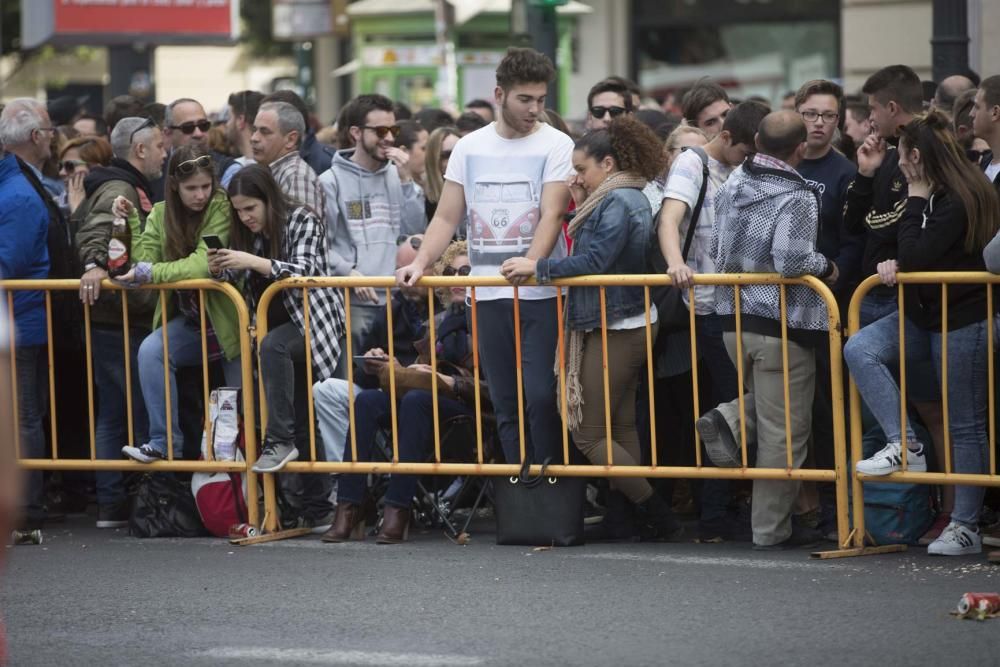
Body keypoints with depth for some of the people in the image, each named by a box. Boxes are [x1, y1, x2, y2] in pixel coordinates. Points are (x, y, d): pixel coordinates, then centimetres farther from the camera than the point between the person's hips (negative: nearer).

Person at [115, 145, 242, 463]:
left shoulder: (221, 208, -16)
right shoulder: (161, 214, 0)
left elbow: (203, 264, -27)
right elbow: (144, 262, -10)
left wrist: (149, 273, -31)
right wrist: (132, 222, -20)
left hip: (225, 317, -3)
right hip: (188, 320, 3)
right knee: (150, 351, -26)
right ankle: (164, 442, -21)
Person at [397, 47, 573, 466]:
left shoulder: (556, 145, -2)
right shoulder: (469, 148, 10)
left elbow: (552, 215, -12)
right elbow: (447, 218, 10)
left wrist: (530, 263, -30)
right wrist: (421, 263, -7)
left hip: (541, 293, -4)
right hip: (488, 294, 4)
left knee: (540, 396, -12)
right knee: (506, 405, 5)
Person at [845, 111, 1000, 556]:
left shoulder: (958, 201, -19)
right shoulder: (929, 197, 8)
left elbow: (916, 257, -22)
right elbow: (905, 256, 18)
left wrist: (915, 200, -14)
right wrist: (891, 264, -4)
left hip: (962, 320, -9)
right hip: (923, 315, 9)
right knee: (859, 349, -14)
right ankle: (904, 446, -13)